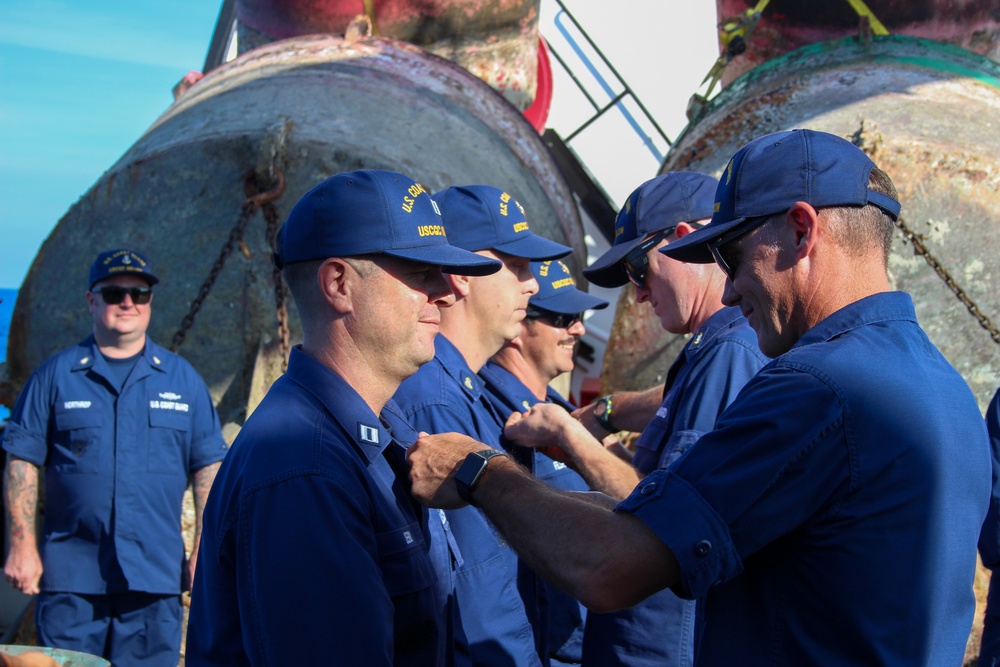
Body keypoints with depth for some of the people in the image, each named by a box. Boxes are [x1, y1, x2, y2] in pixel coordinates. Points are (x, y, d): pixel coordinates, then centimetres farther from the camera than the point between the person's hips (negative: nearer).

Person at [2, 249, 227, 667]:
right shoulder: (56, 375, 5)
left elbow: (208, 468, 9)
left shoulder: (183, 380, 9)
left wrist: (203, 553, 3)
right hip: (70, 576, -1)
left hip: (156, 576, 1)